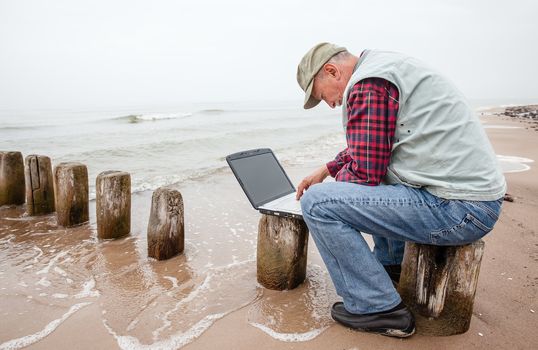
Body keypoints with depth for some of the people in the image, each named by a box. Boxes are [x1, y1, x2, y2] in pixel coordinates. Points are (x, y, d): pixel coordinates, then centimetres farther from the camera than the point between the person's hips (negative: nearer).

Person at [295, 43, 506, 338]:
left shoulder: (367, 84, -14)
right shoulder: (386, 67, 17)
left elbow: (363, 173, -17)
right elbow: (369, 151, 27)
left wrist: (339, 178, 5)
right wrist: (326, 170, 23)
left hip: (456, 208, -10)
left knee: (316, 202, -15)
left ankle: (378, 308, -5)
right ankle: (391, 264, 30)